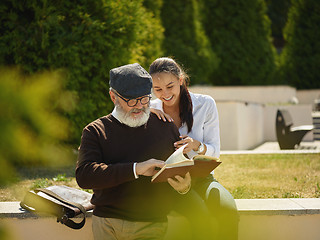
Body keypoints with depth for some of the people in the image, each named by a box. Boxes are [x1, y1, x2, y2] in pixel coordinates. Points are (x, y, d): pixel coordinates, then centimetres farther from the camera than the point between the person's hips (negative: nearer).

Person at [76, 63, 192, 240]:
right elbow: (83, 175, -10)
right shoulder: (95, 131, 5)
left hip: (151, 225, 0)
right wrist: (135, 169, -17)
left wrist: (184, 187, -9)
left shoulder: (166, 127, 12)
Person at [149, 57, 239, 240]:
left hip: (199, 177, 1)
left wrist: (197, 146, -22)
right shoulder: (152, 109, 4)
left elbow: (215, 152, 1)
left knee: (228, 211, -30)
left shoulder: (205, 104, 1)